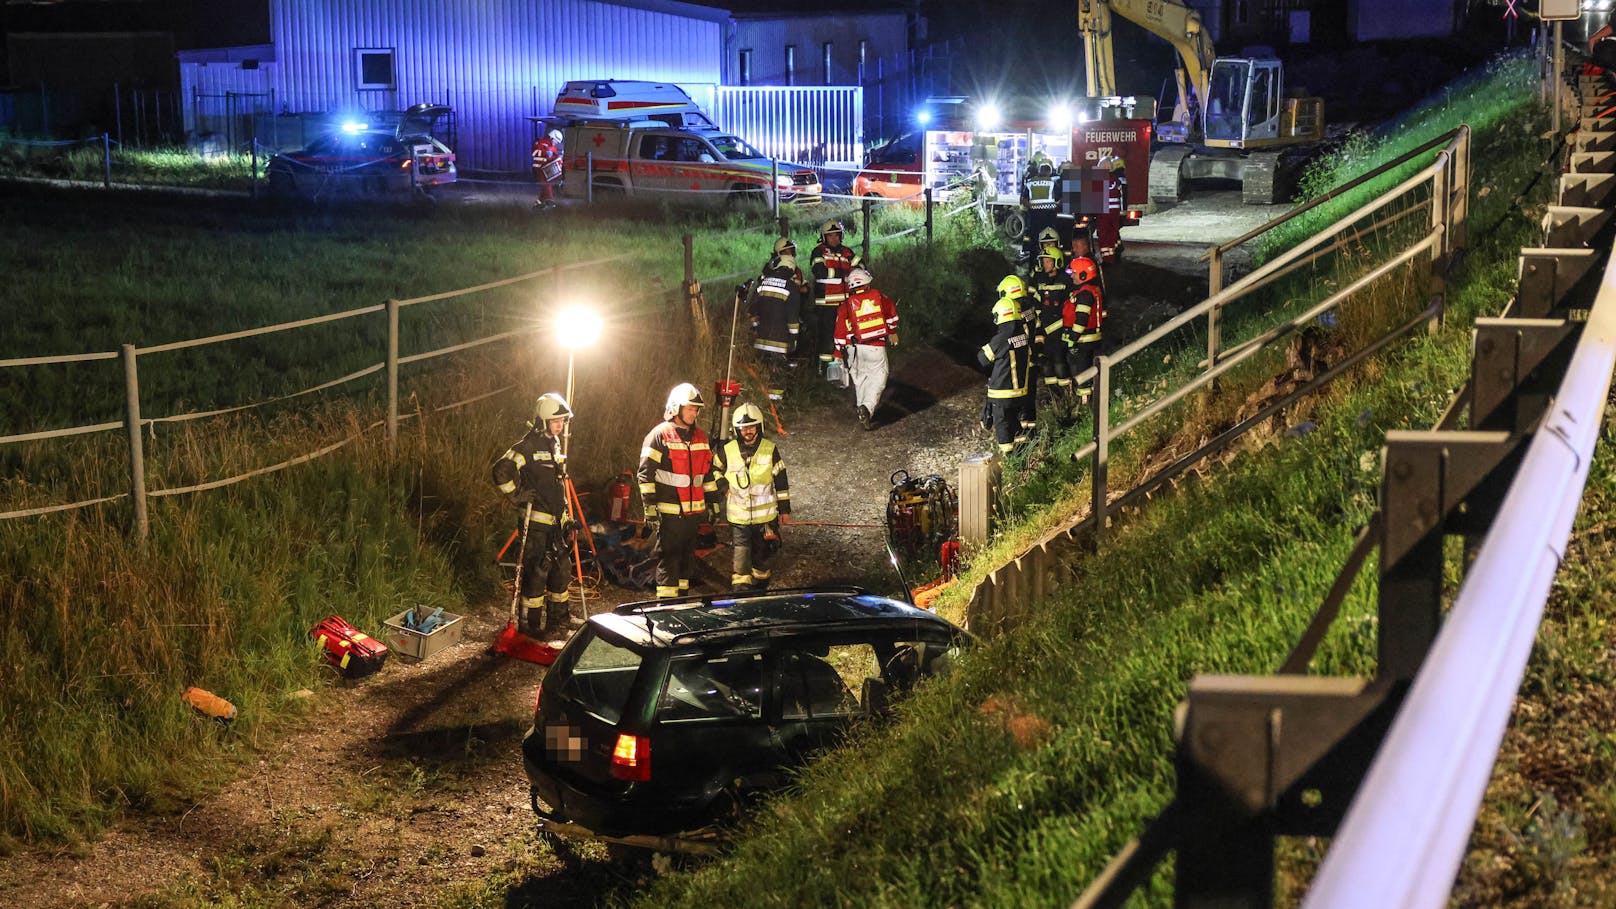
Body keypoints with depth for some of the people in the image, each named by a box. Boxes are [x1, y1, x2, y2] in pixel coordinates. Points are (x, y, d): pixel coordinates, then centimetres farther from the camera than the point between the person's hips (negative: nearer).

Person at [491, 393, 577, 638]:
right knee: (537, 571, -6)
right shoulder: (528, 446, -13)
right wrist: (518, 494, -17)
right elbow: (501, 471, -25)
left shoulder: (555, 445, 16)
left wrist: (567, 519, 24)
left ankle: (558, 617, 28)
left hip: (555, 520, 9)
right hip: (536, 521, -9)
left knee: (562, 568, 14)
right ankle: (532, 624, 1)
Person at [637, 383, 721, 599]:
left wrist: (713, 504, 17)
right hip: (669, 510, -7)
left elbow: (709, 473, 21)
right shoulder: (659, 435, -8)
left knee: (687, 557, 13)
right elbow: (646, 473, -10)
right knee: (668, 558, -6)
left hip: (694, 509, 7)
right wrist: (649, 507, -15)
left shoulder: (700, 437, 13)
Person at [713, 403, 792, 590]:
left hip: (765, 516, 1)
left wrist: (784, 509, 4)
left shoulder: (770, 450, -2)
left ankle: (760, 590, 32)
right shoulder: (727, 451, -3)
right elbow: (714, 469, 17)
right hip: (738, 516, -1)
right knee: (741, 555, -9)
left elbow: (781, 481, 3)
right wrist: (723, 486, 0)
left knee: (762, 555, 14)